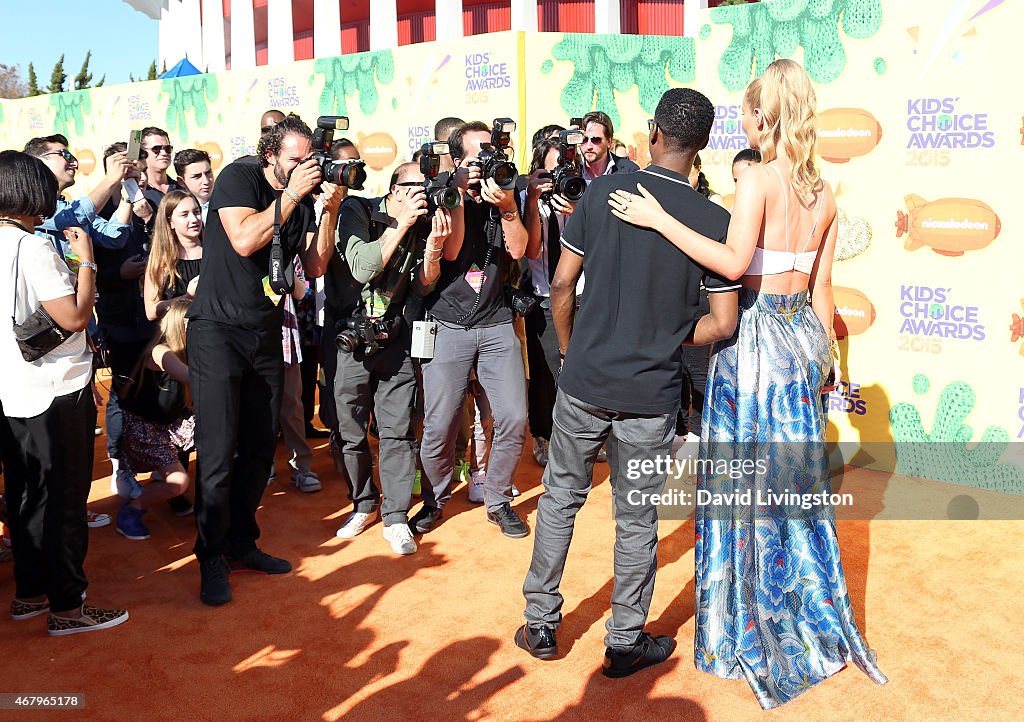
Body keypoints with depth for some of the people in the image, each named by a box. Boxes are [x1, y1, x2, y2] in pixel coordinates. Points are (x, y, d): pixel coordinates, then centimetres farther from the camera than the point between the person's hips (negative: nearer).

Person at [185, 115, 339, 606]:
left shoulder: (303, 199, 9)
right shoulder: (239, 177, -7)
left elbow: (314, 266, 4)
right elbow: (244, 239, -22)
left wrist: (329, 208, -6)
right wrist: (293, 193, -17)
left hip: (266, 334, 6)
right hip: (218, 329, -6)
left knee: (259, 449, 8)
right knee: (218, 451, -7)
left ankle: (241, 543, 23)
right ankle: (212, 558, 4)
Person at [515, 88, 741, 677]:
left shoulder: (604, 192, -4)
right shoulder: (714, 220, -7)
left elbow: (562, 286, -1)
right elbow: (723, 323, -7)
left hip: (585, 382, 1)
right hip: (652, 395, -1)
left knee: (561, 499, 18)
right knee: (637, 519, 12)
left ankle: (541, 626, 28)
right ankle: (626, 644, 26)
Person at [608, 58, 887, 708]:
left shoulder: (758, 178, -13)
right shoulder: (824, 194, 7)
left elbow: (734, 263, -26)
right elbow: (821, 287, 10)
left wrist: (658, 219, -23)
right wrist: (826, 354, 17)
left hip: (754, 336, -7)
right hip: (801, 333, 7)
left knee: (748, 478, 4)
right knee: (797, 473, 16)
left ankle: (752, 632, 15)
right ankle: (816, 619, 28)